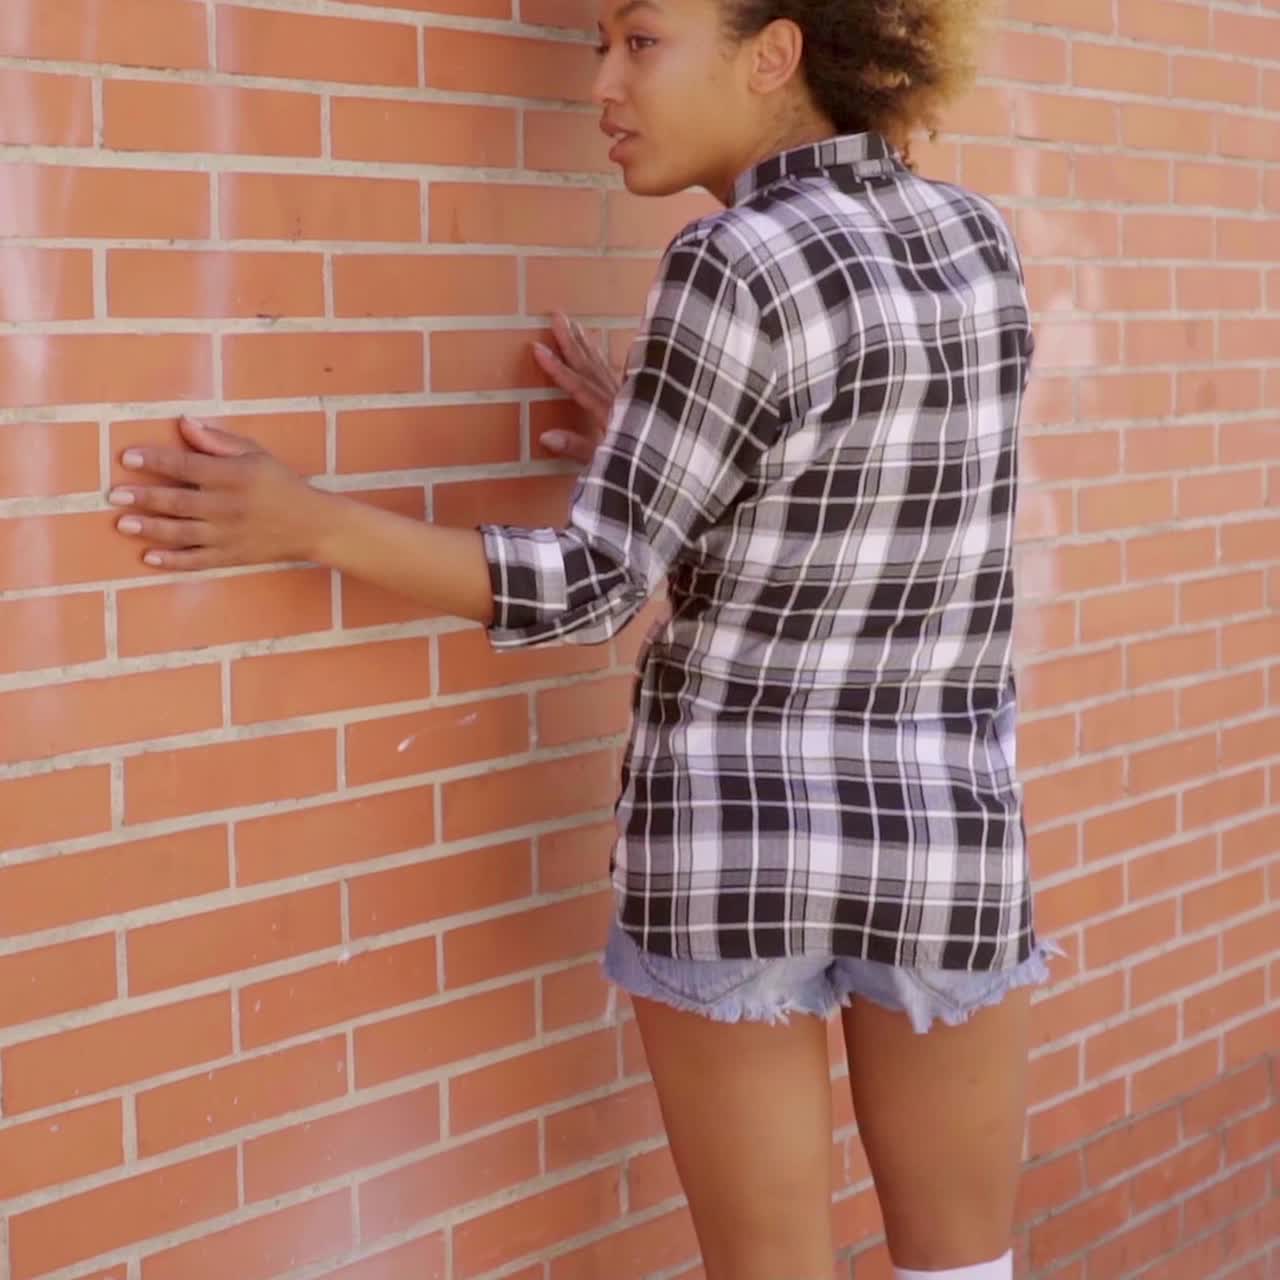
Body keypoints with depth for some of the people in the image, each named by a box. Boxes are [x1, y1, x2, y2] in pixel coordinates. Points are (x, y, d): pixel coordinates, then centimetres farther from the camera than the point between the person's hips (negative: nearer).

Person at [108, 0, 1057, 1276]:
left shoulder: (734, 271, -16)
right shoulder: (977, 239, 2)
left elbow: (586, 590, -14)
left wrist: (309, 524, -11)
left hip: (735, 831, -4)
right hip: (940, 837, 4)